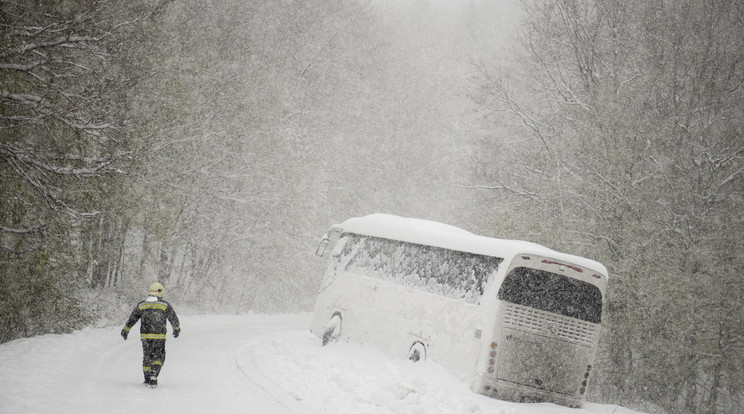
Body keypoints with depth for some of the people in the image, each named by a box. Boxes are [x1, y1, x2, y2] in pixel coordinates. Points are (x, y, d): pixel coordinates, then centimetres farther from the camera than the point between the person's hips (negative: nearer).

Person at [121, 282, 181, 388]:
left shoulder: (141, 305, 5)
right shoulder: (165, 305, -1)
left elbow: (132, 319, 12)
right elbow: (173, 318, 10)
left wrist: (125, 331, 24)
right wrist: (177, 329, 28)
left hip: (145, 336, 3)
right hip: (159, 336, -3)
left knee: (147, 356, 16)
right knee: (159, 357, 7)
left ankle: (147, 380, 22)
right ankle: (153, 377, -12)